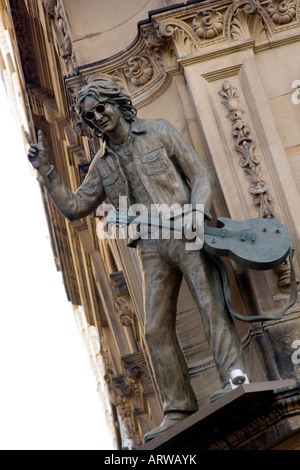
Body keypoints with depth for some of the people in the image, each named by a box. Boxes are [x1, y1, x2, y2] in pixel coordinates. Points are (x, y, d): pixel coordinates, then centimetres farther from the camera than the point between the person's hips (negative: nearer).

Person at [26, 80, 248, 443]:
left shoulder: (158, 131, 7)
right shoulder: (102, 165, 16)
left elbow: (201, 174, 4)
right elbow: (73, 208, 17)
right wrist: (46, 172, 6)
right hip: (152, 248, 4)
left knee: (210, 302, -19)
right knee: (157, 330, -4)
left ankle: (234, 378, -23)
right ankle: (179, 409, -1)